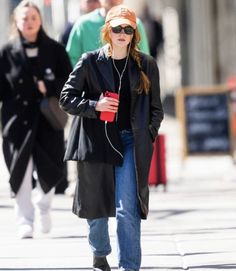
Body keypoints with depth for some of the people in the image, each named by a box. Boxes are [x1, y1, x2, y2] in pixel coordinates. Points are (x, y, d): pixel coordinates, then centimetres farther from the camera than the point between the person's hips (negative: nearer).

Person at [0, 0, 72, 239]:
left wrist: (49, 87, -14)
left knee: (49, 169, -1)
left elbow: (70, 81, 2)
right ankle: (25, 221, 4)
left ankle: (43, 206, 30)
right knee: (21, 170, -6)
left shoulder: (54, 50, 4)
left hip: (48, 119, 1)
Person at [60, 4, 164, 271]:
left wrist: (148, 137, 1)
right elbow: (66, 98, 1)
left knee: (128, 210, -12)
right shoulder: (90, 61, -1)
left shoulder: (146, 64, 4)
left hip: (130, 142, 0)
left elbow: (155, 108, 12)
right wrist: (95, 105, -14)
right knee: (96, 206, 12)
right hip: (96, 141, 0)